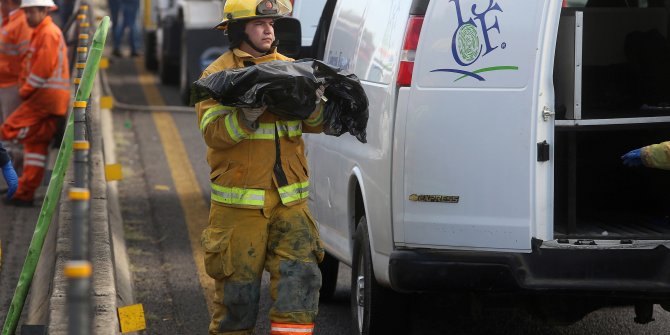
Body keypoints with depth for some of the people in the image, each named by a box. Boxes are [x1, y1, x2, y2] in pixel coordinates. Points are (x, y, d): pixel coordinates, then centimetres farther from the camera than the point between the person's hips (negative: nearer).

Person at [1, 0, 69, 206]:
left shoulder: (49, 33, -10)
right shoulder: (40, 33, 22)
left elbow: (43, 68, -18)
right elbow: (30, 65, 23)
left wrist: (26, 90, -8)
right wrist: (25, 88, 8)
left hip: (47, 96, -10)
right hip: (45, 97, 10)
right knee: (35, 146, 8)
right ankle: (25, 195, 8)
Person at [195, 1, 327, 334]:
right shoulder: (219, 74, -2)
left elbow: (316, 125, 9)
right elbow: (212, 132, -13)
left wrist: (314, 105, -13)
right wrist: (247, 116, -28)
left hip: (288, 200, 4)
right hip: (239, 202, -4)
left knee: (301, 275, -5)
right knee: (238, 285, 3)